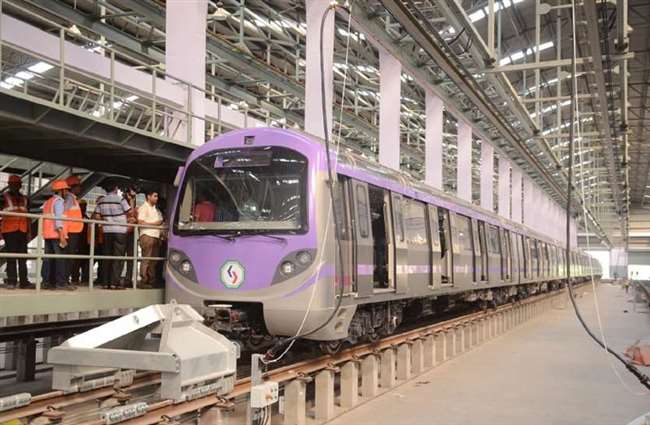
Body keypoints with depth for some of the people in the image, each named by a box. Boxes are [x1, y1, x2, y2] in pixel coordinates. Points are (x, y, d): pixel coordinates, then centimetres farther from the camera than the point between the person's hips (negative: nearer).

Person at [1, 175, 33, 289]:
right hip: (9, 230, -4)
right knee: (11, 256, -4)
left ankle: (23, 281, 4)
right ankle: (11, 281, 0)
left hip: (22, 231, 4)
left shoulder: (24, 199, 17)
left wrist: (29, 232, 15)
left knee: (23, 256, 2)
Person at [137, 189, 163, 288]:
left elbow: (160, 221, 30)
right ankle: (143, 281, -8)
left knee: (154, 260, 7)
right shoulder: (143, 208, -2)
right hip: (147, 235, -8)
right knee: (146, 260, -10)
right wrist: (154, 223, -10)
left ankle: (152, 281, 11)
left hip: (156, 236, 8)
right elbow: (140, 222, -11)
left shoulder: (156, 209, 24)